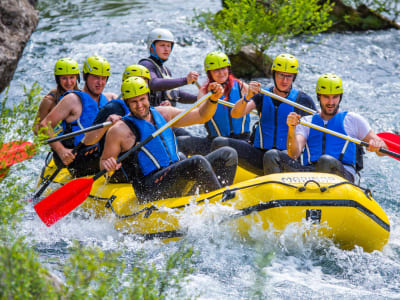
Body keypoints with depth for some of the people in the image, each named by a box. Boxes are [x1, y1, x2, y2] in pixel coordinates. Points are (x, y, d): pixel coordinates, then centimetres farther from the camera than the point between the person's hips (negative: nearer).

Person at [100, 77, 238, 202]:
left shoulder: (162, 114, 16)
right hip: (149, 190, -8)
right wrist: (107, 165, -20)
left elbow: (200, 116, 17)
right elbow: (103, 163, 3)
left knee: (228, 154, -3)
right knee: (197, 162, -30)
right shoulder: (119, 130, -1)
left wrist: (213, 99, -1)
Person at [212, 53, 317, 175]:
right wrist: (247, 97, -26)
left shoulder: (303, 99, 3)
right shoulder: (262, 96, 8)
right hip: (259, 154, 4)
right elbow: (235, 114, -5)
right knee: (220, 143, -15)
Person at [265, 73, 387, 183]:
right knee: (273, 157, -21)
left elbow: (383, 150, 14)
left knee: (326, 161, -37)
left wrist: (377, 145, -11)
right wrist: (292, 129, -13)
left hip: (343, 175, -2)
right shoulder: (306, 122, 21)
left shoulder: (352, 119, 18)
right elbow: (294, 155, 4)